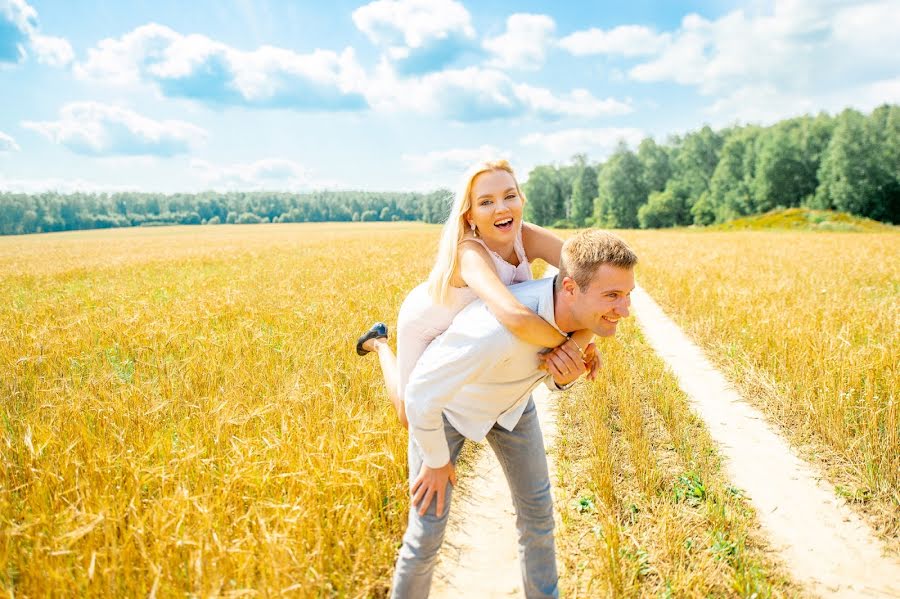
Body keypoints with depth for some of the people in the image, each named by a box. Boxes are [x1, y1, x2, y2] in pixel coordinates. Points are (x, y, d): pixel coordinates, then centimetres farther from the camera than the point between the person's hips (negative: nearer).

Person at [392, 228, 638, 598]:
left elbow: (553, 379, -4)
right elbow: (421, 394, -35)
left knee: (536, 507, 10)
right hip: (441, 401, -5)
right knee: (428, 528, -1)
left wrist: (567, 376, -29)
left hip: (509, 398, 6)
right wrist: (435, 461, -18)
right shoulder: (501, 329, -49)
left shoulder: (585, 306, -24)